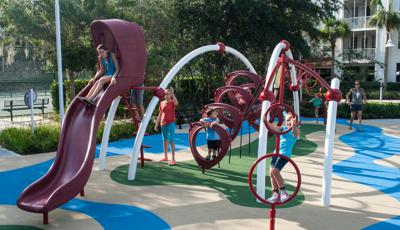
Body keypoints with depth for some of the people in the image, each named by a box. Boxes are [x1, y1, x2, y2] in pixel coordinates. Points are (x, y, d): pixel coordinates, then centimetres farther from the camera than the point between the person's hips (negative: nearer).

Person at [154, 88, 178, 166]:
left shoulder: (172, 102, -4)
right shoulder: (162, 103, 9)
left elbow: (176, 102, -31)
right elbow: (160, 115, 14)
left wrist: (172, 93, -33)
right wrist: (156, 124, 13)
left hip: (171, 123, -5)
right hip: (163, 124, 6)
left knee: (171, 140, -11)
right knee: (165, 140, 14)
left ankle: (173, 159, -11)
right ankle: (165, 157, 27)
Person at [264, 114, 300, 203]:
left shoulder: (296, 130, -2)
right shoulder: (283, 128, 13)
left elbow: (295, 133, -26)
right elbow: (273, 127, 0)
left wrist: (293, 125, -47)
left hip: (285, 153, -7)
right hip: (276, 152, 7)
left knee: (274, 171, -19)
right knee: (271, 172, 5)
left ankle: (283, 192, -4)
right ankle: (276, 194, 17)